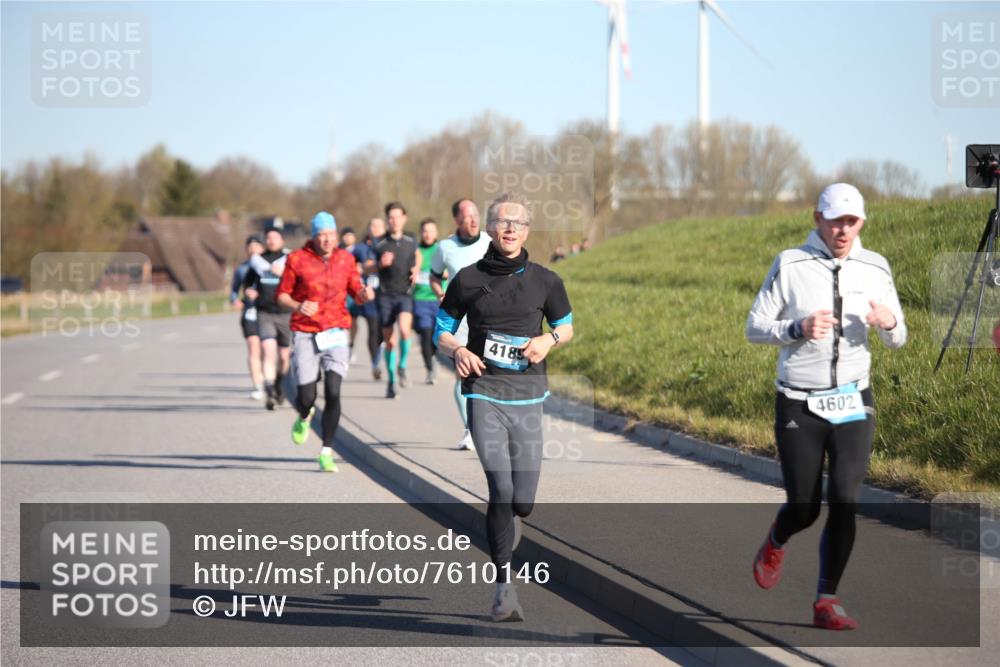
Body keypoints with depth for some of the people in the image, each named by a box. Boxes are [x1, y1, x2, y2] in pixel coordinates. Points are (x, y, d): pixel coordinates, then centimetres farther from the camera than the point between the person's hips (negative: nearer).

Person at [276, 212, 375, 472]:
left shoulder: (346, 259, 5)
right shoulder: (297, 259, -3)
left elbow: (355, 293, 12)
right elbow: (282, 294, 2)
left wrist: (364, 294, -11)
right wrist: (297, 306, -18)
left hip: (336, 333, 1)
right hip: (305, 333, -1)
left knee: (333, 393, -13)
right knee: (307, 397, -5)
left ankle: (327, 452, -4)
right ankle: (304, 417, 35)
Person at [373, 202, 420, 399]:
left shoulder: (411, 242, 4)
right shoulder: (380, 245, -2)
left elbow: (417, 256, 26)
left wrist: (416, 270, 6)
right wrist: (381, 263, -16)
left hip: (405, 294, 0)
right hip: (386, 295, 0)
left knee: (404, 329, -27)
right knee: (390, 341, 4)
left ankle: (402, 366, -4)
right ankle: (391, 380, 20)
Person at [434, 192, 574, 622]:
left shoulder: (544, 281, 5)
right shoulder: (469, 279, 2)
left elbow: (566, 326, 19)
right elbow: (442, 329, 11)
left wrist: (549, 339, -4)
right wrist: (458, 351, -11)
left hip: (527, 397, 2)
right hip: (484, 394, -2)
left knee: (522, 500, 2)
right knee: (500, 490, -16)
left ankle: (506, 519, 41)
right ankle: (505, 587, -9)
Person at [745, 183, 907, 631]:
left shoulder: (875, 268, 3)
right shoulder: (790, 265, -5)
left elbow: (896, 341, 9)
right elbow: (754, 328, -4)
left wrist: (889, 322, -16)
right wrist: (798, 328, -23)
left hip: (853, 404, 2)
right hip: (799, 406, -2)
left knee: (844, 501, -11)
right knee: (804, 509, 4)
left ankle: (826, 602, 0)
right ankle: (775, 544, 40)